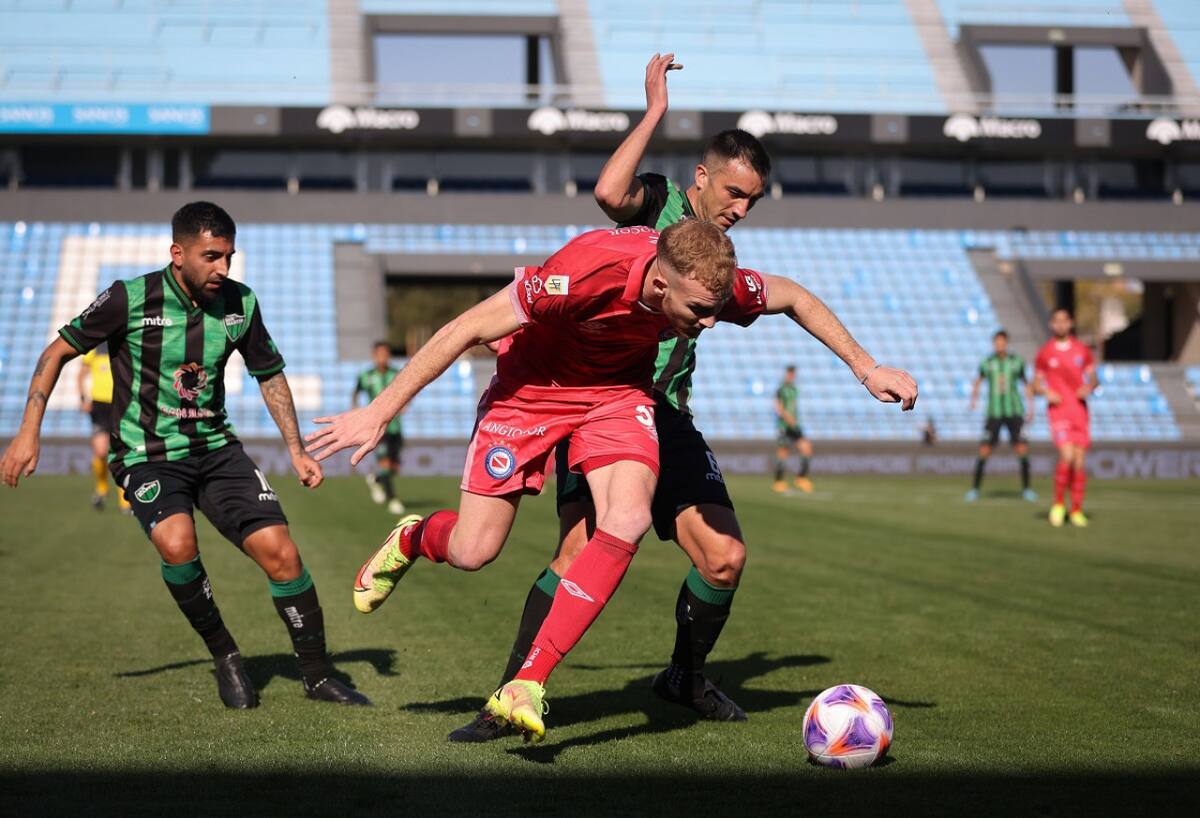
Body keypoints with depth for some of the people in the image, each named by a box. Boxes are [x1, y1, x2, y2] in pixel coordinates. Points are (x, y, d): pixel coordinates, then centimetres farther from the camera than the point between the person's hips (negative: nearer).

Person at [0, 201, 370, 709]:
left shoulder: (240, 303, -3)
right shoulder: (130, 299, -14)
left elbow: (270, 375, 13)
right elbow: (58, 352, -2)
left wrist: (296, 450, 6)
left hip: (216, 448, 4)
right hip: (146, 455, -3)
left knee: (280, 552, -10)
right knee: (177, 544, -31)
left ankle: (317, 675, 8)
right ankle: (225, 658, -7)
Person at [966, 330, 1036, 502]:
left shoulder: (1017, 362, 1)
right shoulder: (987, 363, 1)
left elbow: (1027, 384, 12)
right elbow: (978, 381, 20)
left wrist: (1031, 408, 8)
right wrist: (973, 400, 8)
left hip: (1014, 412, 0)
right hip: (994, 412, 0)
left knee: (1022, 449, -7)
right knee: (984, 451, -6)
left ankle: (1026, 488, 6)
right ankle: (975, 489, 6)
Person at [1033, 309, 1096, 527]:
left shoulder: (1082, 350, 7)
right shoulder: (1044, 353, 3)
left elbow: (1093, 379, 12)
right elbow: (1036, 385, 8)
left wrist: (1089, 388, -10)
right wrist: (1046, 392, -13)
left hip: (1080, 410, 3)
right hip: (1058, 410, -3)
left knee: (1080, 462, 1)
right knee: (1067, 457, -19)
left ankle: (1076, 511, 12)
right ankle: (1058, 504, 0)